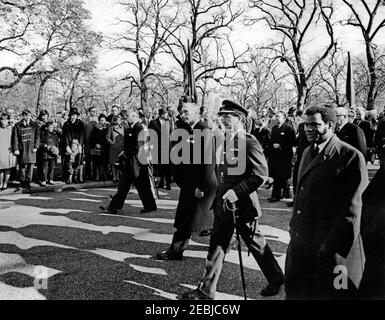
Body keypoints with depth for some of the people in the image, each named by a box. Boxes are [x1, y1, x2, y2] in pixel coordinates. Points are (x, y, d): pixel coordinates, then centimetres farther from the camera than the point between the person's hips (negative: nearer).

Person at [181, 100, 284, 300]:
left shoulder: (249, 142, -15)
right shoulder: (225, 141, 10)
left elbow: (261, 174, -19)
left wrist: (237, 191, -24)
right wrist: (220, 196, 11)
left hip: (242, 205, -7)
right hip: (223, 205, 7)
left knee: (256, 244, 11)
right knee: (217, 247, 11)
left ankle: (276, 279, 35)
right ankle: (206, 291, 23)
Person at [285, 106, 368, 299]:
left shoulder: (350, 156, -14)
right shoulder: (308, 152, 11)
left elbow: (351, 208, -16)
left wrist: (333, 245, -17)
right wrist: (294, 225, 11)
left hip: (330, 247, -7)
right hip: (301, 240, 7)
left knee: (327, 293, 9)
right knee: (296, 291, 17)